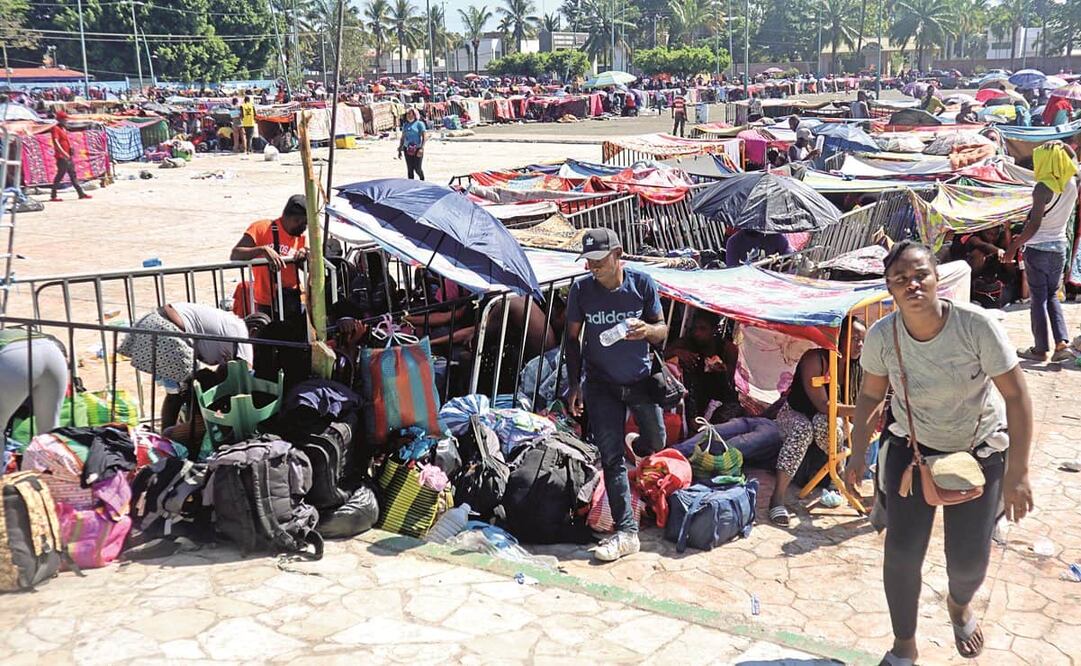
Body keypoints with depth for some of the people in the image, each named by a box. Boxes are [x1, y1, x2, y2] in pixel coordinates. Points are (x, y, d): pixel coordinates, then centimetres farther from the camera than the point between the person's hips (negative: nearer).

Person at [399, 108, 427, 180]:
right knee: (409, 169, 5)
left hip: (417, 149, -5)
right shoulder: (405, 124, 14)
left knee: (417, 168, -5)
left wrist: (422, 148, -19)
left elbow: (425, 136, -9)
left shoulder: (419, 124, -3)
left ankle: (422, 180, 21)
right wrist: (400, 149, 16)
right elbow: (403, 137, 20)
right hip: (407, 149, 5)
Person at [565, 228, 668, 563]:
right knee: (611, 456, -7)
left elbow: (662, 330, -4)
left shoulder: (642, 283, -11)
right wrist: (574, 384, -3)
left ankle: (638, 446, 52)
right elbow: (572, 338, 1)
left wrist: (646, 329, -28)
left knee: (656, 445, 14)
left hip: (641, 379, 1)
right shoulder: (581, 290, -10)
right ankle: (626, 531, -4)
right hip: (602, 384, -1)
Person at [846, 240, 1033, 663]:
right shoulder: (881, 337, -21)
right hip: (912, 446, 1)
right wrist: (858, 453, -6)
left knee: (969, 559, 3)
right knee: (902, 552, -4)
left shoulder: (976, 325, -28)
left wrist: (1017, 473, -20)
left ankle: (959, 605, 43)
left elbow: (1016, 395, -20)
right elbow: (870, 395, -2)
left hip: (979, 450, -1)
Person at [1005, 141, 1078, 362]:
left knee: (1038, 299, 3)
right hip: (1060, 247, 6)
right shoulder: (1072, 184, 1)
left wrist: (1014, 246, -14)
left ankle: (1041, 349, 10)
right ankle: (1062, 343, 3)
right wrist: (1063, 148, 12)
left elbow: (1034, 225, -21)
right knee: (1052, 296, 17)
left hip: (1038, 249, -6)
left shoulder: (1043, 187, -18)